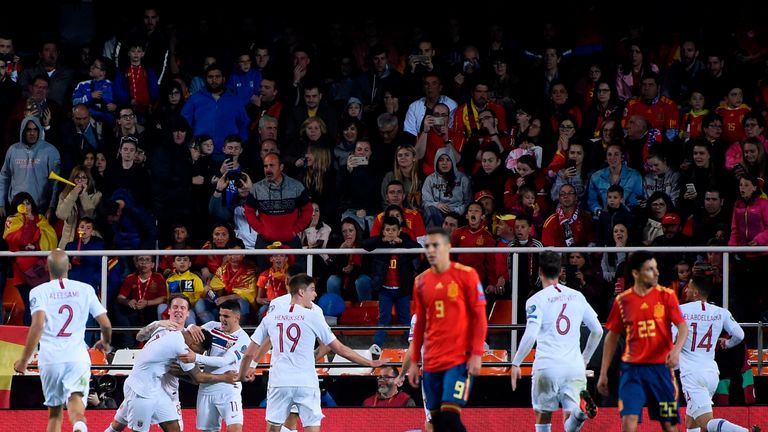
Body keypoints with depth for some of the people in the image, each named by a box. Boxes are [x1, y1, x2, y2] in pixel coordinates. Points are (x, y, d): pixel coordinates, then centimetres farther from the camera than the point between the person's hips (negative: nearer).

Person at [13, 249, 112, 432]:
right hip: (77, 358, 0)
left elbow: (38, 324, -13)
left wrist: (24, 359, -9)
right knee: (75, 401, -17)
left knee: (55, 412, 16)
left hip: (50, 359, 0)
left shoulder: (39, 292, 3)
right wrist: (105, 342, 32)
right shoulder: (85, 289, 9)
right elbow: (106, 324, 9)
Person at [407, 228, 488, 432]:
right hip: (432, 361, 5)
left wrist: (477, 355, -12)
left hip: (460, 360, -5)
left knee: (450, 415, -17)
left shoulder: (466, 275, -4)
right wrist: (414, 361, 15)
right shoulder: (421, 282, 11)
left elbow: (480, 317, -4)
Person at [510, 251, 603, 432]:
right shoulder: (577, 297, 12)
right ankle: (581, 408, -32)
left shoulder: (536, 300, -2)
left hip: (547, 365, -3)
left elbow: (530, 335, -15)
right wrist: (585, 359, 28)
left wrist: (515, 363, -6)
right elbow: (598, 330, 15)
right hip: (574, 366, 3)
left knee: (543, 416, 15)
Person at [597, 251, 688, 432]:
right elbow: (612, 337, 11)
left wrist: (676, 349, -29)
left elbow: (682, 326, -8)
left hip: (661, 365, 0)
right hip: (632, 368, 0)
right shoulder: (623, 301, 3)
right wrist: (603, 373, 10)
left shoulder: (666, 295, -1)